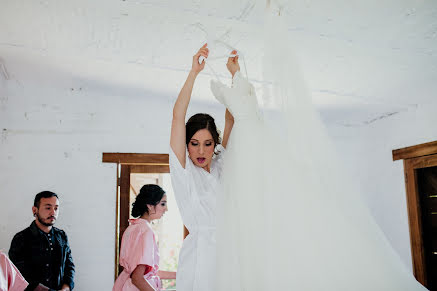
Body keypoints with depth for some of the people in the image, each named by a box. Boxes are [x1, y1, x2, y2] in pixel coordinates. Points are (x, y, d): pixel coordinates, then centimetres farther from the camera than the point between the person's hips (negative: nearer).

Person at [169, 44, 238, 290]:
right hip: (200, 252, -3)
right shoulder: (183, 170, 0)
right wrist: (194, 72, -7)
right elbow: (178, 115, -7)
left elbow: (232, 118, 8)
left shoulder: (220, 167, 10)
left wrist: (235, 73, 5)